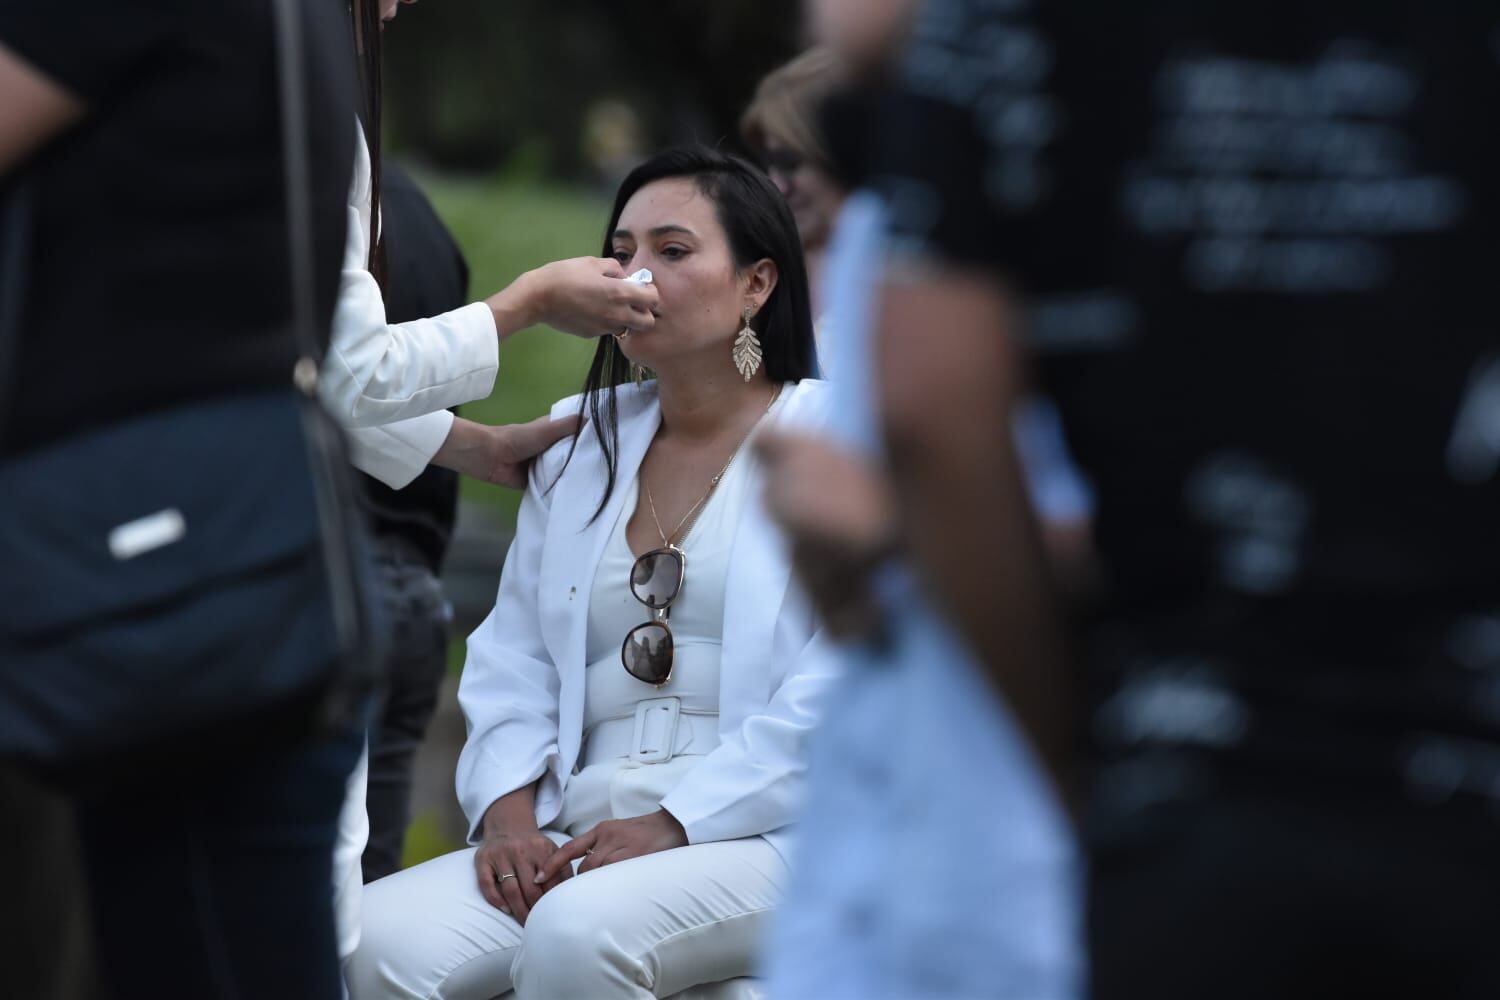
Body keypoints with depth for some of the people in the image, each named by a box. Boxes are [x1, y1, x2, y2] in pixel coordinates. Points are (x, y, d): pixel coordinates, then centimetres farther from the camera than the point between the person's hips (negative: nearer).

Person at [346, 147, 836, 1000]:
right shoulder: (582, 445, 22)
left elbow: (849, 688, -8)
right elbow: (515, 659, 18)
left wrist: (674, 825, -15)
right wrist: (508, 814, -2)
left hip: (764, 832, -5)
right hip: (580, 837, 5)